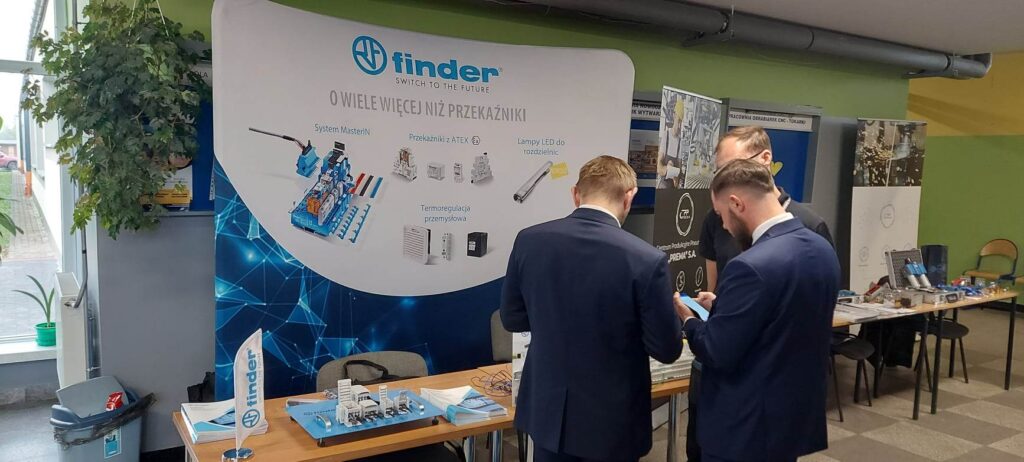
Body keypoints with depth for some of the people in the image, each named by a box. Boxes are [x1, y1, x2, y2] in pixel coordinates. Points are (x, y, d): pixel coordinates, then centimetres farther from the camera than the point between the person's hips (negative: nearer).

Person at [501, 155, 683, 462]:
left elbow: (512, 319, 2)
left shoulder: (529, 241, -10)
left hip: (548, 410, 3)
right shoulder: (646, 260, -21)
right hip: (611, 419, -2)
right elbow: (666, 350, -11)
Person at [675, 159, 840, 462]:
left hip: (747, 427, -8)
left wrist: (688, 319, -3)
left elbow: (717, 354, -21)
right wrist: (723, 307, 13)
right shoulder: (822, 249, 1)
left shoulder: (752, 266, -27)